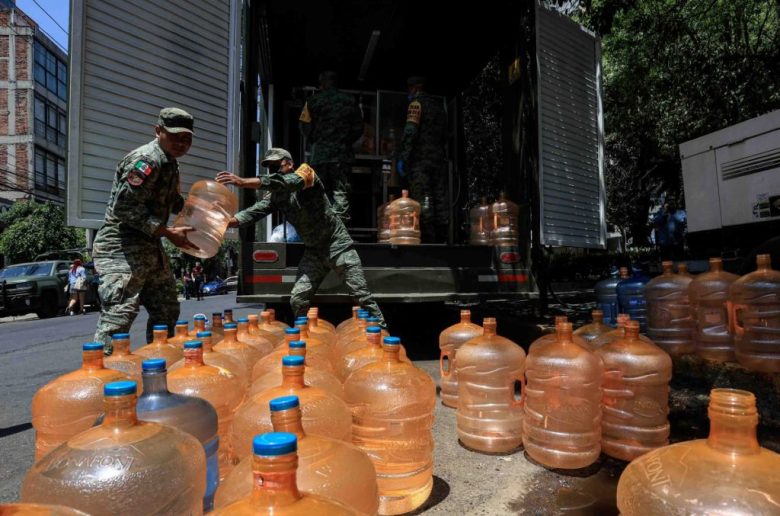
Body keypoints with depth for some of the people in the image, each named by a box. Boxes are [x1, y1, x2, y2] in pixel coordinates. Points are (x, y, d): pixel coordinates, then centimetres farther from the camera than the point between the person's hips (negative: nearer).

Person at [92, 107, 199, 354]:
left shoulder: (169, 163, 15)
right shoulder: (146, 159, -15)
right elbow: (125, 207, -23)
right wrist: (168, 233, -23)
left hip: (151, 247, 10)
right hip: (121, 248, -10)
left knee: (167, 311, 15)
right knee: (118, 317, -13)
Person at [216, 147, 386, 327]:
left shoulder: (306, 172, -13)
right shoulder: (274, 195, 3)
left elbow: (283, 182, -34)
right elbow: (254, 211, -12)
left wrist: (243, 182, -43)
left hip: (338, 246, -5)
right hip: (313, 251, 5)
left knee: (362, 296, -1)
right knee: (297, 300, -3)